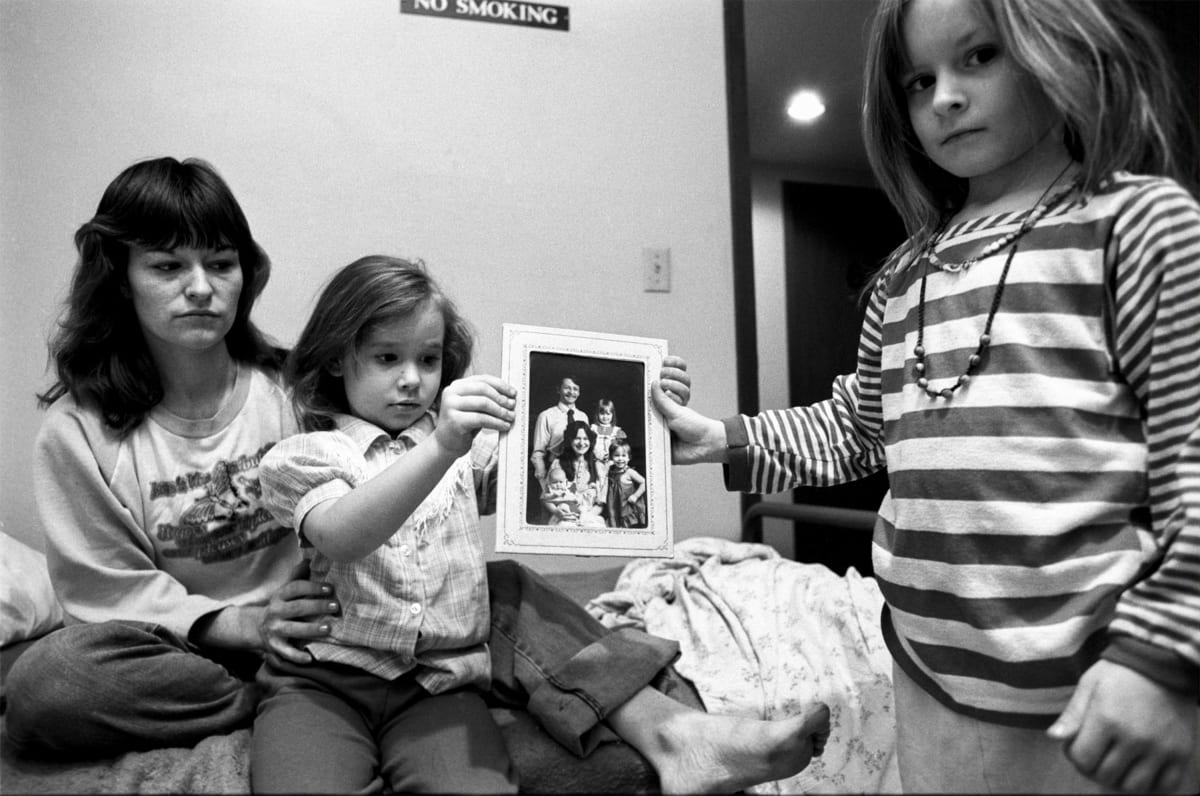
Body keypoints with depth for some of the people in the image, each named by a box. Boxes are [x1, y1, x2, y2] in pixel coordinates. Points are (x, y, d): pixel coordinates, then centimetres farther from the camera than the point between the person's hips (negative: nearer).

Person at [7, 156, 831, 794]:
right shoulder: (80, 430, -5)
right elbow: (113, 596, -4)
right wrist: (240, 623, -24)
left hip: (341, 619, 1)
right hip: (198, 647, 0)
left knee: (496, 584, -21)